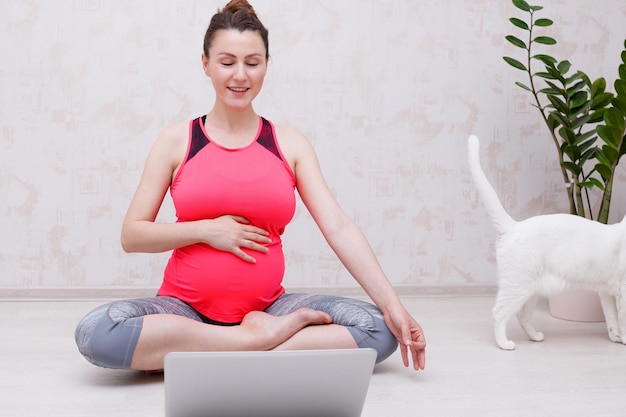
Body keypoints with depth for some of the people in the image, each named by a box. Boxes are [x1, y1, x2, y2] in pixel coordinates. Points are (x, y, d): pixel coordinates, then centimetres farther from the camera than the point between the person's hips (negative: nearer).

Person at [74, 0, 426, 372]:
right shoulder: (177, 140, 2)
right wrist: (207, 230, -13)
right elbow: (132, 235, 1)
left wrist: (392, 306, -12)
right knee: (95, 331, -30)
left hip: (266, 307, 2)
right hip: (186, 308, -1)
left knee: (378, 328, -21)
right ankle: (259, 338, -20)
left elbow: (339, 228, -3)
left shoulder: (290, 144, 5)